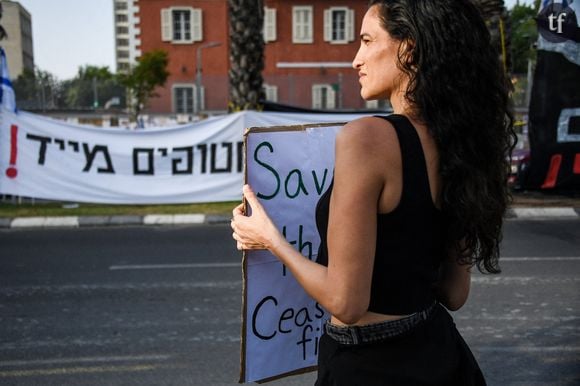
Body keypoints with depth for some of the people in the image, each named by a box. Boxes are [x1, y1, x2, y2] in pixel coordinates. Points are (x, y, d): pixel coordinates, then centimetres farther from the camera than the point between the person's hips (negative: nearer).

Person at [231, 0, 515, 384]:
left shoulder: (367, 136, -23)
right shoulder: (458, 145, -1)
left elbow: (346, 302, -21)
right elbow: (455, 293, 6)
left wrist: (270, 238, -7)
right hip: (441, 352, 7)